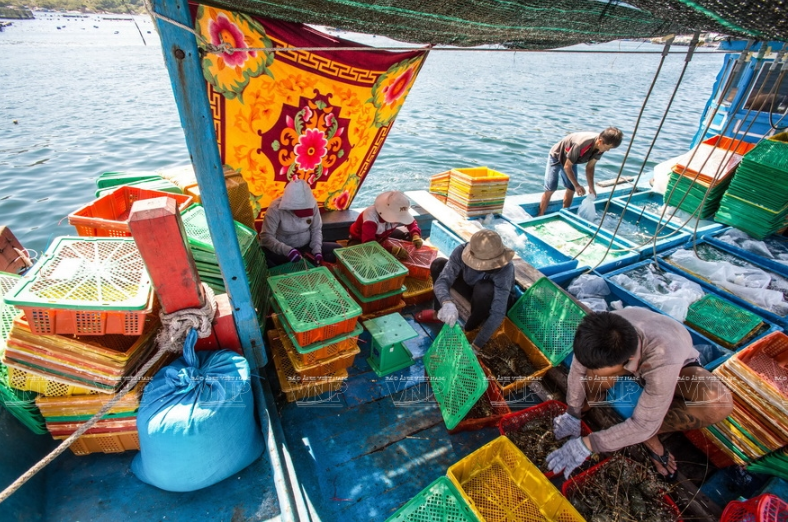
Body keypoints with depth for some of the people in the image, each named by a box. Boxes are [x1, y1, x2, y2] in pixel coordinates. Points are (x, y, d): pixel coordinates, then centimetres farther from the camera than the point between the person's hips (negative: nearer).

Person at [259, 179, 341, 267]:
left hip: (307, 247, 3)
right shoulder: (275, 208, -21)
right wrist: (287, 250, -40)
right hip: (284, 251, -3)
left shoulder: (312, 204, -11)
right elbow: (266, 236, -24)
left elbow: (316, 230, -1)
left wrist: (317, 251, -17)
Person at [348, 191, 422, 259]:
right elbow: (368, 243, -49)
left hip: (383, 236, 5)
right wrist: (392, 249, -58)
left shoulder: (398, 212, -23)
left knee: (410, 237, -8)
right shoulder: (371, 215, -40)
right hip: (359, 240, -5)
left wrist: (416, 235, -28)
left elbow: (412, 223, -5)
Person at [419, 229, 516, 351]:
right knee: (438, 264, -16)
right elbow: (441, 281, -35)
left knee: (483, 290, -40)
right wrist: (447, 303, -57)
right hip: (473, 288, 4)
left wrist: (476, 345, -42)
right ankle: (441, 313, 2)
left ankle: (471, 331, -10)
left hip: (493, 299, -3)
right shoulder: (462, 251, -30)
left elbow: (498, 313, -40)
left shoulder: (505, 269, -39)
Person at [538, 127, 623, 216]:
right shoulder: (581, 144, -41)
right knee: (550, 189, -13)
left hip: (570, 159, 7)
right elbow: (567, 166, -30)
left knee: (571, 189, 3)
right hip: (556, 156, -7)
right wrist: (577, 185, -25)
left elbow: (590, 167, -6)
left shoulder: (600, 147, -19)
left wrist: (591, 188, -13)